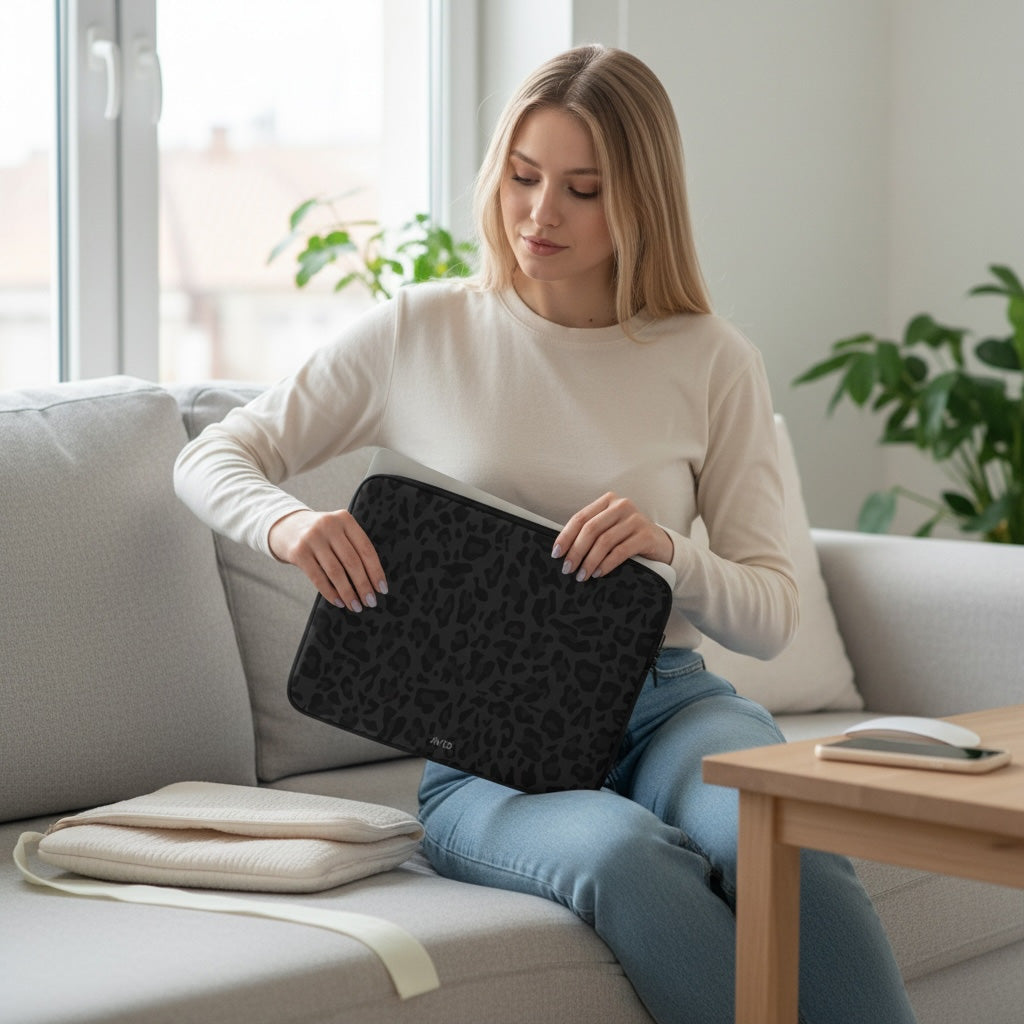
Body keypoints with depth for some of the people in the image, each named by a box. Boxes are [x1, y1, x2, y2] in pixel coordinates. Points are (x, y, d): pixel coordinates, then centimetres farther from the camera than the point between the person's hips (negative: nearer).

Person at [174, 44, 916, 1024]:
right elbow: (208, 460, 11)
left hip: (664, 703, 1)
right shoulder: (420, 333, 6)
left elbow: (771, 613, 6)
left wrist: (670, 552, -17)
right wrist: (289, 523, -13)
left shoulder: (712, 361, 6)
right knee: (625, 854, -37)